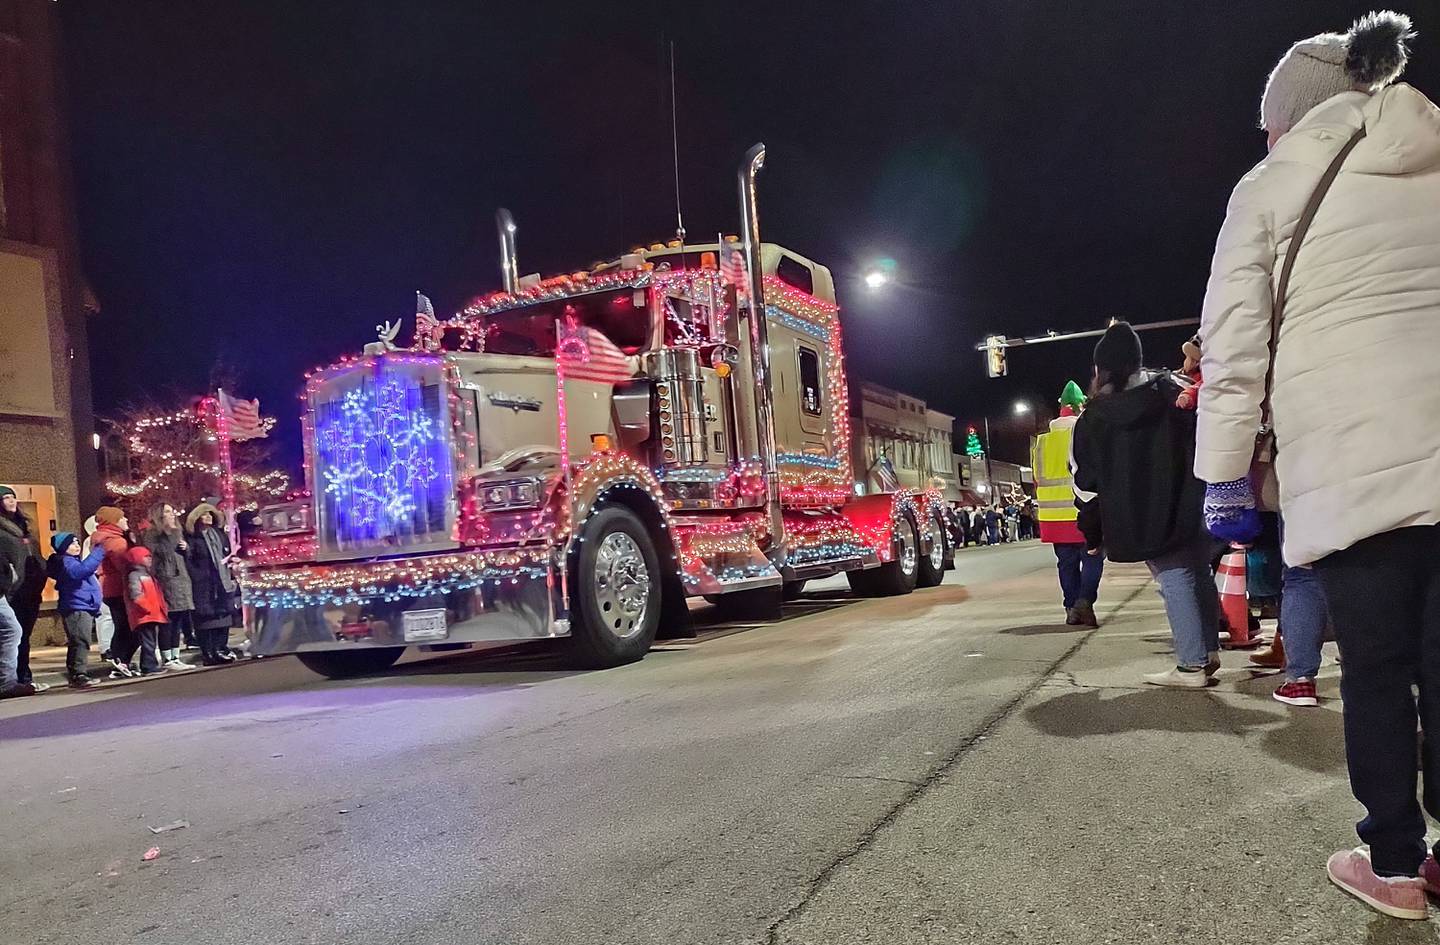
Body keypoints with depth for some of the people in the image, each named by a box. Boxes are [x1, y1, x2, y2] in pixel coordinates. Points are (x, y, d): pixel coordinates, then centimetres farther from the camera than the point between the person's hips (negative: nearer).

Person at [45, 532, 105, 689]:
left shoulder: (73, 561, 23)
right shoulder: (65, 562, -10)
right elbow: (82, 570, -31)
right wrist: (98, 552, -28)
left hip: (84, 608, 11)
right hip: (76, 608, -11)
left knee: (78, 642, 15)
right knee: (80, 641, -18)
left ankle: (74, 674, 22)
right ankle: (78, 674, -22)